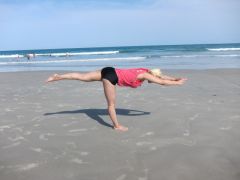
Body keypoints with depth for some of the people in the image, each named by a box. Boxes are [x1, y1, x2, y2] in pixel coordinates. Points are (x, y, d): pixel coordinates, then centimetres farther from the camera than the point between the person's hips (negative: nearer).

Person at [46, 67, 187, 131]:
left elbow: (160, 76, 27)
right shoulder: (145, 75, -9)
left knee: (82, 77, 8)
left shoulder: (146, 71, 14)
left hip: (109, 72, 9)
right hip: (111, 75, -9)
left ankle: (57, 77, 9)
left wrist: (175, 79, 28)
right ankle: (117, 126, 15)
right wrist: (178, 83, 2)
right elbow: (162, 82, -8)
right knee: (111, 104, 3)